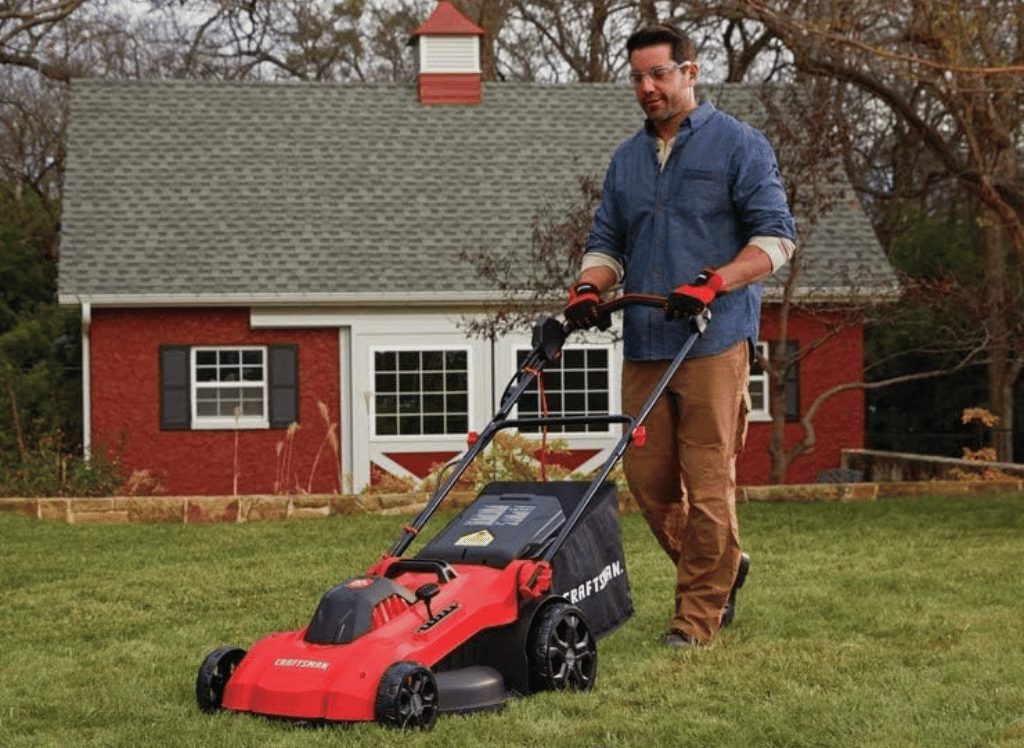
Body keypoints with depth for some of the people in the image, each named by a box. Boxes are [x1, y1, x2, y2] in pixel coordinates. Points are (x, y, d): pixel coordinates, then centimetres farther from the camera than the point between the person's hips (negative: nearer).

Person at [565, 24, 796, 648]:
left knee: (708, 480, -6)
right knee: (648, 477, 6)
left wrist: (713, 284, -19)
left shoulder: (738, 146, 1)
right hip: (644, 345, 6)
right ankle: (721, 567, 27)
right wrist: (589, 288, -1)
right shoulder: (627, 161, 19)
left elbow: (775, 236, -5)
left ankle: (700, 613, 2)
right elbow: (607, 244, 22)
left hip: (714, 342, -6)